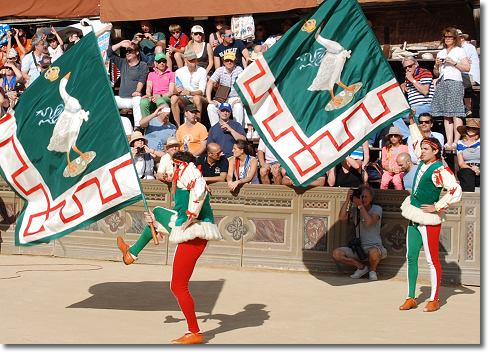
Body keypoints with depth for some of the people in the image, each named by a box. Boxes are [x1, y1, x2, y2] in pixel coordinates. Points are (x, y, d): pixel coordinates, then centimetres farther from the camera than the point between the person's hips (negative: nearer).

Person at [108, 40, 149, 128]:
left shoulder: (143, 65, 6)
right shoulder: (123, 63, 20)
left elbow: (142, 80, -9)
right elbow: (110, 53, 17)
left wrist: (137, 91, -28)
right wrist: (121, 44, 5)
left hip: (134, 98, -5)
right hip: (121, 99, 5)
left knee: (137, 100, -39)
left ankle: (137, 127, -41)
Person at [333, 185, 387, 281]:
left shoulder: (377, 209, -2)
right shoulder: (355, 210, 9)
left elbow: (369, 222, -22)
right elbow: (341, 217, -9)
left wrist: (360, 205, -21)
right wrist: (348, 200, -14)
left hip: (375, 246, -4)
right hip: (358, 247, 4)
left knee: (374, 252, -41)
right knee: (336, 253, -15)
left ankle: (372, 269, -2)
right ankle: (361, 267, 6)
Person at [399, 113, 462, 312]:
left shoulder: (440, 171, -15)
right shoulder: (423, 162, 8)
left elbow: (456, 192, -22)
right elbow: (417, 140, 25)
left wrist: (437, 208, -16)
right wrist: (412, 122, 25)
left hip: (428, 221, -8)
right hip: (414, 219, 8)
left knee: (432, 260, -1)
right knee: (411, 258, 8)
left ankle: (434, 300, 7)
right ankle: (411, 298, 14)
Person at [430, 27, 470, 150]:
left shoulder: (460, 51, 8)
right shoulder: (440, 53, 22)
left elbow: (467, 68, -2)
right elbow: (436, 73, 21)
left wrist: (454, 63, -11)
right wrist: (436, 65, 1)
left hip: (455, 82, -5)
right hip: (442, 83, 5)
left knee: (456, 114, -11)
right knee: (446, 115, 0)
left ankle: (456, 142, -15)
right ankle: (449, 142, -2)